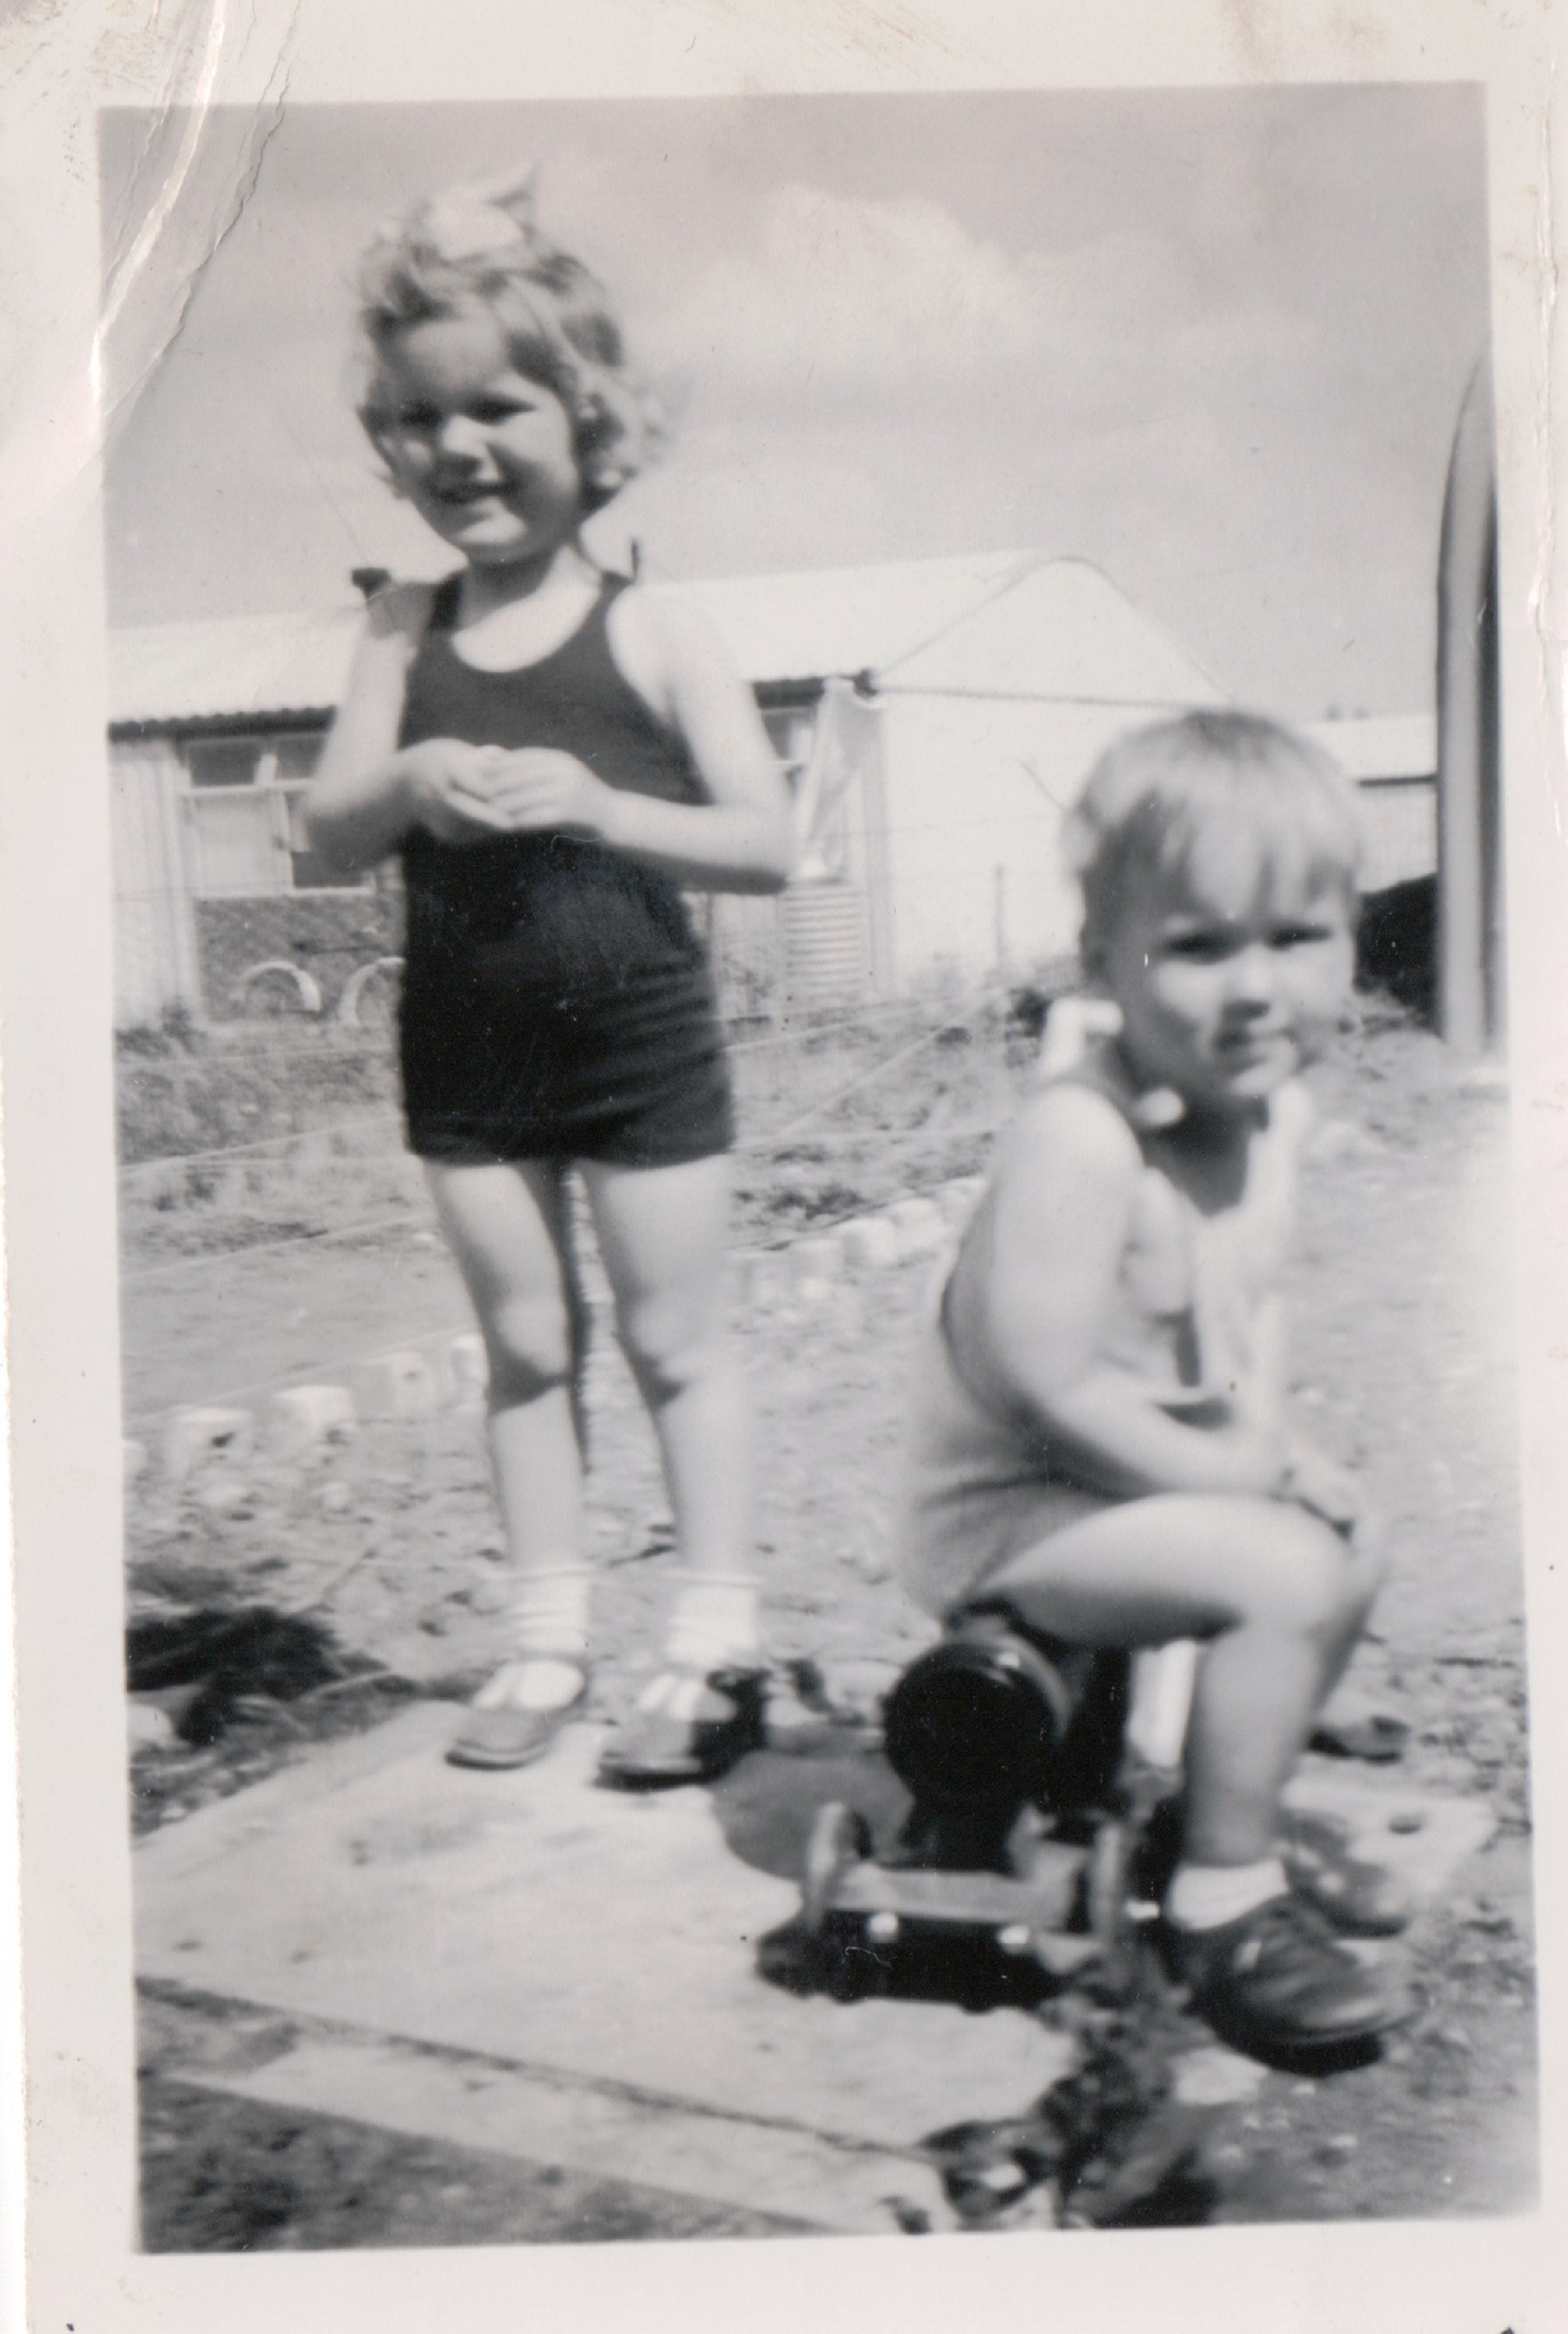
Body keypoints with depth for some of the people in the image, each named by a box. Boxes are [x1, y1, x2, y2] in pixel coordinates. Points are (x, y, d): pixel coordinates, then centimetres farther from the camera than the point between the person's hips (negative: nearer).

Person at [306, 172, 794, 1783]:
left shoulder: (651, 629, -7)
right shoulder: (406, 633, 4)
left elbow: (766, 845, -9)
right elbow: (328, 834, 2)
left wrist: (595, 806, -23)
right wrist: (410, 785, -19)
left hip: (640, 1039, -3)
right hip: (466, 1050, 4)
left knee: (674, 1341, 5)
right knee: (525, 1343, 12)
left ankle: (716, 1644, 17)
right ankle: (547, 1637, 24)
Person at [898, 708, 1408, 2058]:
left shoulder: (1276, 1111, 0)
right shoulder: (1080, 1140, -29)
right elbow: (1048, 1388, -29)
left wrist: (1272, 1445, -2)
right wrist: (1240, 1475, -20)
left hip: (1159, 1475, 9)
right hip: (1015, 1512, -9)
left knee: (1355, 1540, 11)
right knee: (1286, 1573, -23)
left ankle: (1238, 1808, 28)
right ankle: (1222, 1905, -6)